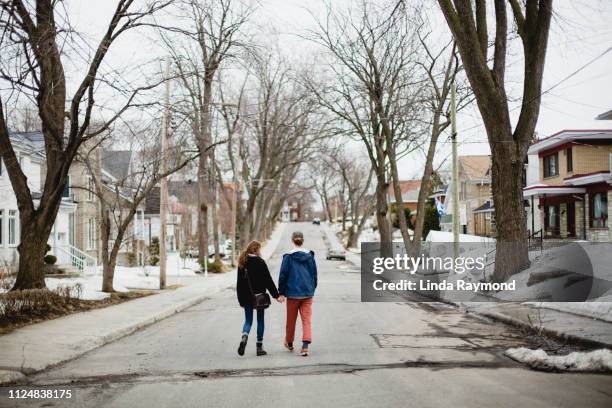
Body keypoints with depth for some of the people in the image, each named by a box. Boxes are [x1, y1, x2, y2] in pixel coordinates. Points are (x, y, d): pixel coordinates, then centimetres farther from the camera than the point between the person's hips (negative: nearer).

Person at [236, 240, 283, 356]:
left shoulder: (242, 263, 4)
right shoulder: (260, 262, -11)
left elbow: (239, 283, 7)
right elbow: (268, 281, -11)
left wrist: (241, 299, 13)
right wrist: (276, 295, -6)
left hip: (246, 297, 4)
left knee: (248, 320, 11)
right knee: (260, 321, 9)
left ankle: (244, 337, -19)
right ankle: (259, 347, 11)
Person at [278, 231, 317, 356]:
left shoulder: (288, 257, -7)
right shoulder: (310, 255, 2)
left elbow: (283, 275, -5)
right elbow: (314, 274, 9)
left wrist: (281, 292, 4)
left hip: (292, 293, -2)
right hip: (307, 293, 2)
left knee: (291, 319, 14)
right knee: (307, 319, 0)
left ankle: (289, 343, 33)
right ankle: (305, 345, -16)